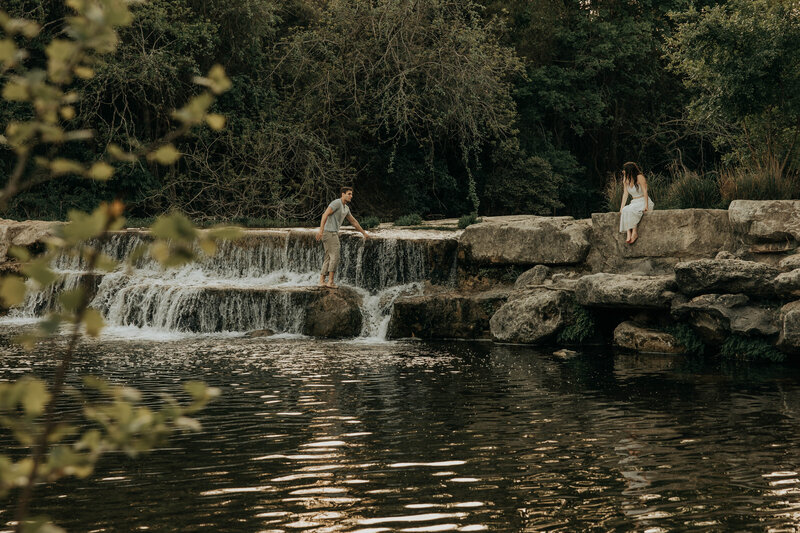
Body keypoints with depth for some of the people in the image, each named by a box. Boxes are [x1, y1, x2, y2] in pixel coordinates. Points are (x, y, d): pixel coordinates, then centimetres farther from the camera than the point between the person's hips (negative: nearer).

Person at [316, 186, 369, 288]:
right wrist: (321, 230, -32)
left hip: (332, 233, 10)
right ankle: (330, 281, -11)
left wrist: (364, 233, 33)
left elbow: (353, 221, 29)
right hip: (329, 233, -10)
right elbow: (325, 215, -23)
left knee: (328, 258, 8)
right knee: (335, 256, -10)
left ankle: (322, 281, 7)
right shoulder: (336, 203, -12)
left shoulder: (345, 208, 19)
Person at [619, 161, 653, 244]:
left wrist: (646, 205, -21)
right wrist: (622, 206, -5)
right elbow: (625, 193, 5)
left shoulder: (639, 177, -12)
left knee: (631, 210, -34)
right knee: (625, 210, -26)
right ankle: (628, 234, -37)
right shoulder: (626, 179, 7)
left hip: (643, 202, -6)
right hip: (634, 203, 6)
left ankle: (634, 233, -31)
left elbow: (645, 191, -14)